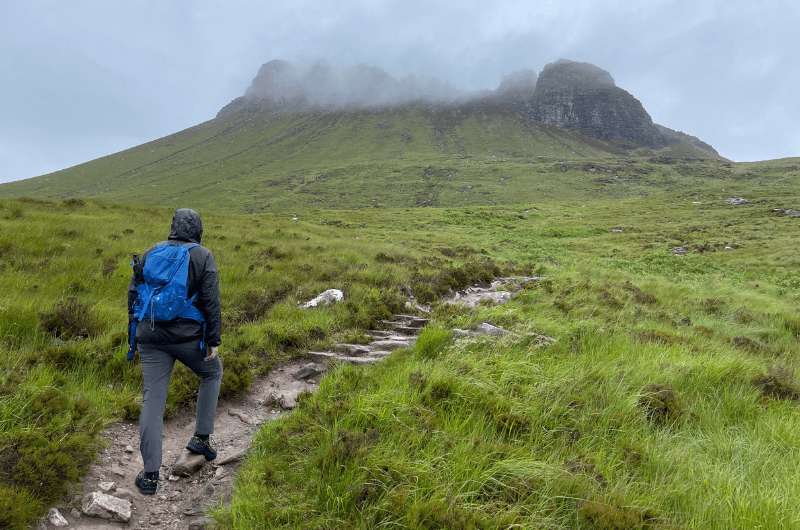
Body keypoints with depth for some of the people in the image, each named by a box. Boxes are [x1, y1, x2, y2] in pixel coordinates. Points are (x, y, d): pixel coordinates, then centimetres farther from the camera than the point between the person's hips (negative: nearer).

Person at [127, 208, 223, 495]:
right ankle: (201, 438, 22)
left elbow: (133, 294, 10)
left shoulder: (150, 253, 10)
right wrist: (213, 341, -5)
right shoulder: (203, 256, -3)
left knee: (152, 401, 5)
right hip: (188, 336, -3)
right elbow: (211, 302, -10)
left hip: (151, 336, 3)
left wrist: (135, 331, 18)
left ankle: (150, 474, 4)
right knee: (212, 373, 25)